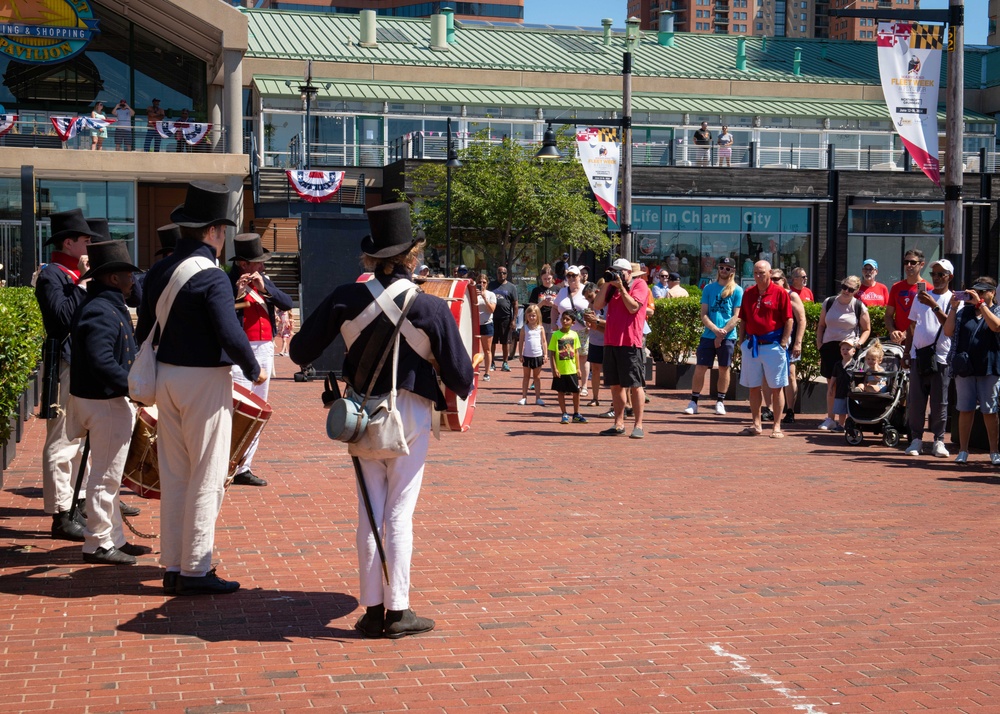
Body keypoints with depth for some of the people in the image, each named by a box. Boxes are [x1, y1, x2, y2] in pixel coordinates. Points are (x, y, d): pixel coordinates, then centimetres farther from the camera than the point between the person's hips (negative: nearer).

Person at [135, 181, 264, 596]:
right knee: (206, 479, 1)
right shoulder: (212, 277, -16)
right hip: (205, 380, -7)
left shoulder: (158, 273, 7)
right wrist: (253, 371, -7)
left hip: (166, 377, 8)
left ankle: (173, 566, 19)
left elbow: (143, 332, 12)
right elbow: (231, 335, -23)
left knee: (174, 476, 13)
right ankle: (195, 570, 5)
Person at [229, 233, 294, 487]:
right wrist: (236, 295, -27)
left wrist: (265, 289, -11)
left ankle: (245, 468, 16)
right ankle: (234, 468, -9)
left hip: (264, 351, 7)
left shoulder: (264, 281, 13)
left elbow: (287, 304, 2)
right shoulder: (227, 283, -7)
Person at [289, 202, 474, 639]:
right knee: (399, 513, 3)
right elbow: (460, 374, -7)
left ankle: (373, 610, 13)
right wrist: (462, 391, 15)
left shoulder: (346, 299, -6)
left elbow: (300, 351, 0)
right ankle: (397, 611, 7)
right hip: (410, 415, -3)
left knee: (370, 511, 9)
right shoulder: (431, 308, -12)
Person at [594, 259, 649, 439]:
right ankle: (619, 424, 15)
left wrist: (621, 287, -10)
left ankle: (638, 425, -1)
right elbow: (597, 306, 6)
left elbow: (633, 307, -13)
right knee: (615, 385, 9)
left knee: (635, 385, -4)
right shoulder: (611, 287, 17)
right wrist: (606, 284, 0)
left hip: (631, 343, -6)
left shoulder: (639, 285, 0)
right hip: (611, 342, 7)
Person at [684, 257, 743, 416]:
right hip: (708, 335, 1)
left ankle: (720, 402, 16)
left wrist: (723, 332, -14)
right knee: (700, 368, -2)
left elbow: (736, 316, -4)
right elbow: (703, 314, 3)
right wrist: (715, 329, -13)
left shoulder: (737, 291, 2)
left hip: (728, 337, -1)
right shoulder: (709, 288, 8)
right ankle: (693, 402, 4)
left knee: (724, 369, 6)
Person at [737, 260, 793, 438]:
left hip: (773, 345, -5)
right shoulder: (748, 293, 9)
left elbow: (789, 320, -6)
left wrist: (783, 344, -11)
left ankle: (777, 426, 7)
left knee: (776, 387, 1)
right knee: (753, 387, 9)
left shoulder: (780, 293, -5)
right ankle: (756, 425, 17)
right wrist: (742, 343, 9)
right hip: (751, 345, 5)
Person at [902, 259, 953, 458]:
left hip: (941, 357, -3)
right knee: (915, 400, 2)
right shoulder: (921, 297, 14)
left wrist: (934, 305, -24)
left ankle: (938, 440, 8)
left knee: (939, 402, 0)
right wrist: (906, 352, 14)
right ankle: (916, 439, 9)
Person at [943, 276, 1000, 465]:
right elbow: (948, 332, 4)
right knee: (965, 410, 5)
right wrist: (953, 308, -3)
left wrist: (980, 304, -17)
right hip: (965, 369, 2)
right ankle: (963, 451, 11)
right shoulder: (964, 311, 11)